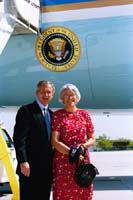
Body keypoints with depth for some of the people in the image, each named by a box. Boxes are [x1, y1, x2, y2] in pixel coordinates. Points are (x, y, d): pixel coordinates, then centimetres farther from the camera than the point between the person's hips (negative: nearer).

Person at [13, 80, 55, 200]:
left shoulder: (51, 114, 17)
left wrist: (54, 163, 12)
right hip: (30, 167, -7)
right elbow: (18, 138, -12)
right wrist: (23, 161, -19)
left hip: (47, 168, 7)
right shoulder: (26, 111, -5)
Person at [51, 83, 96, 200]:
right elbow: (55, 141, -5)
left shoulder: (84, 114, 9)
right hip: (63, 161, -2)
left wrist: (83, 146, -8)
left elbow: (92, 139, 13)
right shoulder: (57, 115, 1)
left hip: (83, 160, 2)